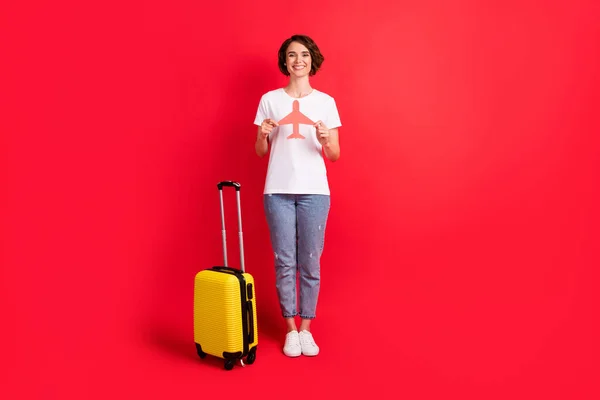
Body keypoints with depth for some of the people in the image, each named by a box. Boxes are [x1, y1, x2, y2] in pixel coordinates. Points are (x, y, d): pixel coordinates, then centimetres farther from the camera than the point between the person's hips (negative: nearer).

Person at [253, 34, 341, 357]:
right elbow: (260, 152, 8)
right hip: (278, 191, 0)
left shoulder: (325, 102, 6)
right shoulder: (269, 99, 7)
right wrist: (263, 135, -12)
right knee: (284, 261, 4)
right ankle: (291, 330, 19)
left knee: (310, 263, 4)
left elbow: (335, 156, 5)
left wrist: (325, 140, -15)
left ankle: (306, 329, 19)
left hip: (314, 191, 0)